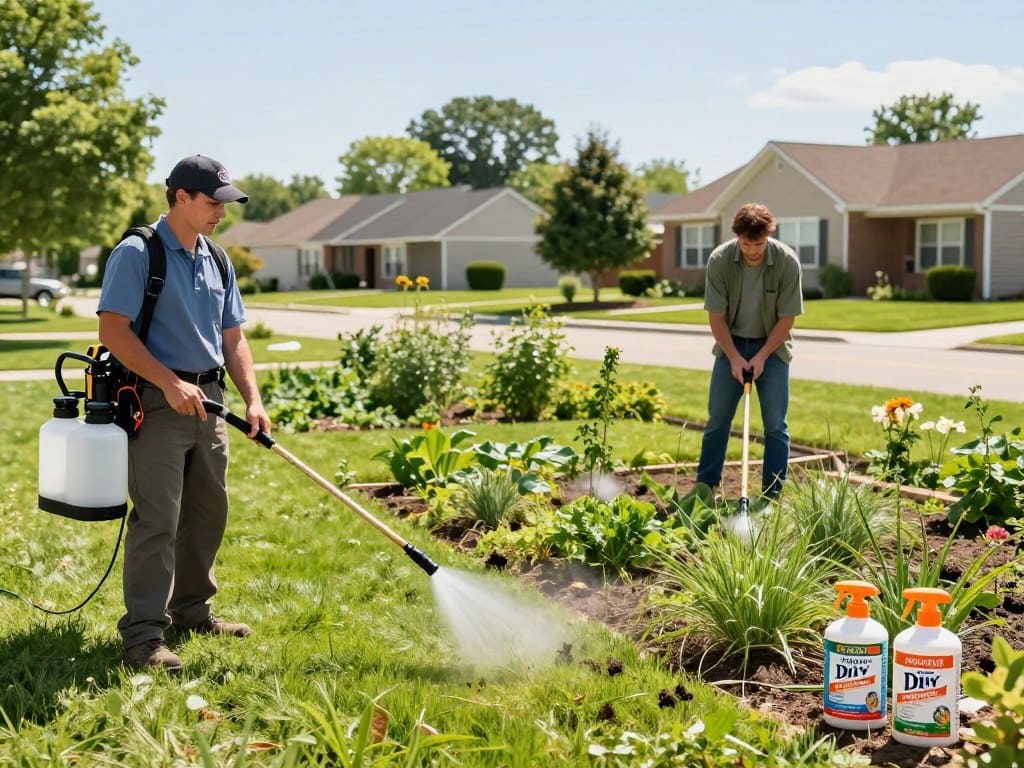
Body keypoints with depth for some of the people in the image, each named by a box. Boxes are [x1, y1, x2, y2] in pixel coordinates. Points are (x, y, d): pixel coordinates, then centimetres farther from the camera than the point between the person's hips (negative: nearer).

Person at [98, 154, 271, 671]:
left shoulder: (216, 262, 14)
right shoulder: (137, 254, -9)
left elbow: (232, 339, 15)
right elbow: (113, 332, -16)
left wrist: (253, 400, 2)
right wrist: (170, 384, -22)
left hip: (208, 400, 8)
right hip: (158, 401, -8)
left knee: (209, 511, 13)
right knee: (157, 518, -10)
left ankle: (191, 610, 28)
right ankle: (143, 634, -6)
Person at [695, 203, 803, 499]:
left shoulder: (787, 262, -19)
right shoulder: (719, 260, -17)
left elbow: (786, 319, -13)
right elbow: (716, 316, -11)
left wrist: (761, 356, -17)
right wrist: (734, 357, -16)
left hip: (771, 345, -1)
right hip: (731, 344, 1)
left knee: (775, 424, -2)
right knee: (717, 419, 4)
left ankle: (772, 494, 6)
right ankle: (705, 486, 14)